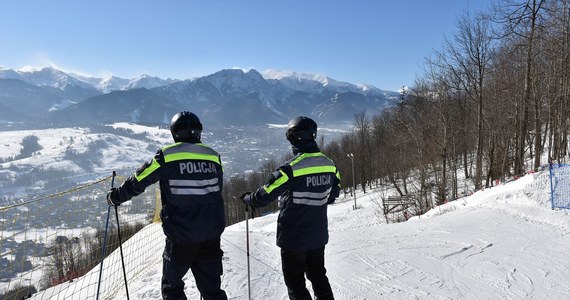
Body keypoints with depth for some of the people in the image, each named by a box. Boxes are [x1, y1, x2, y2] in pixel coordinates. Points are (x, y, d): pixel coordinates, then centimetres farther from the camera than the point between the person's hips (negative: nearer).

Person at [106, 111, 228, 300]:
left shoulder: (166, 156, -8)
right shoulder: (213, 156, 3)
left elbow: (138, 182, -1)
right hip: (212, 234, 3)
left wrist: (115, 197, 17)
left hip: (181, 234, -3)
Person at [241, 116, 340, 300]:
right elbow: (333, 193, 12)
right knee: (318, 276, 22)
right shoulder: (329, 165, -3)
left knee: (295, 282, 9)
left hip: (294, 238, -6)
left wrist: (247, 199, 3)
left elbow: (266, 195, -17)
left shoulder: (292, 168, -23)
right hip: (319, 236, 6)